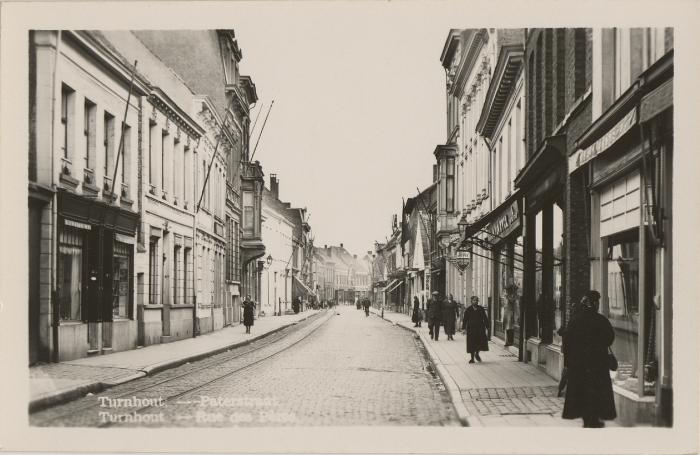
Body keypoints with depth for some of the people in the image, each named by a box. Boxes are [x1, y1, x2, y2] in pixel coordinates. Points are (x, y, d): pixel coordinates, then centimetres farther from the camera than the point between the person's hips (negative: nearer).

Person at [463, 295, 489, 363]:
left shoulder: (481, 309, 7)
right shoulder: (468, 310, 2)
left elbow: (485, 319, 10)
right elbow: (465, 319, 2)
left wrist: (487, 327, 4)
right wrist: (464, 328, -3)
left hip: (480, 328, 1)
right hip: (471, 328, -1)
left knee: (481, 342, -8)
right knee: (472, 344, 0)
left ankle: (477, 354, 18)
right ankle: (472, 358, 10)